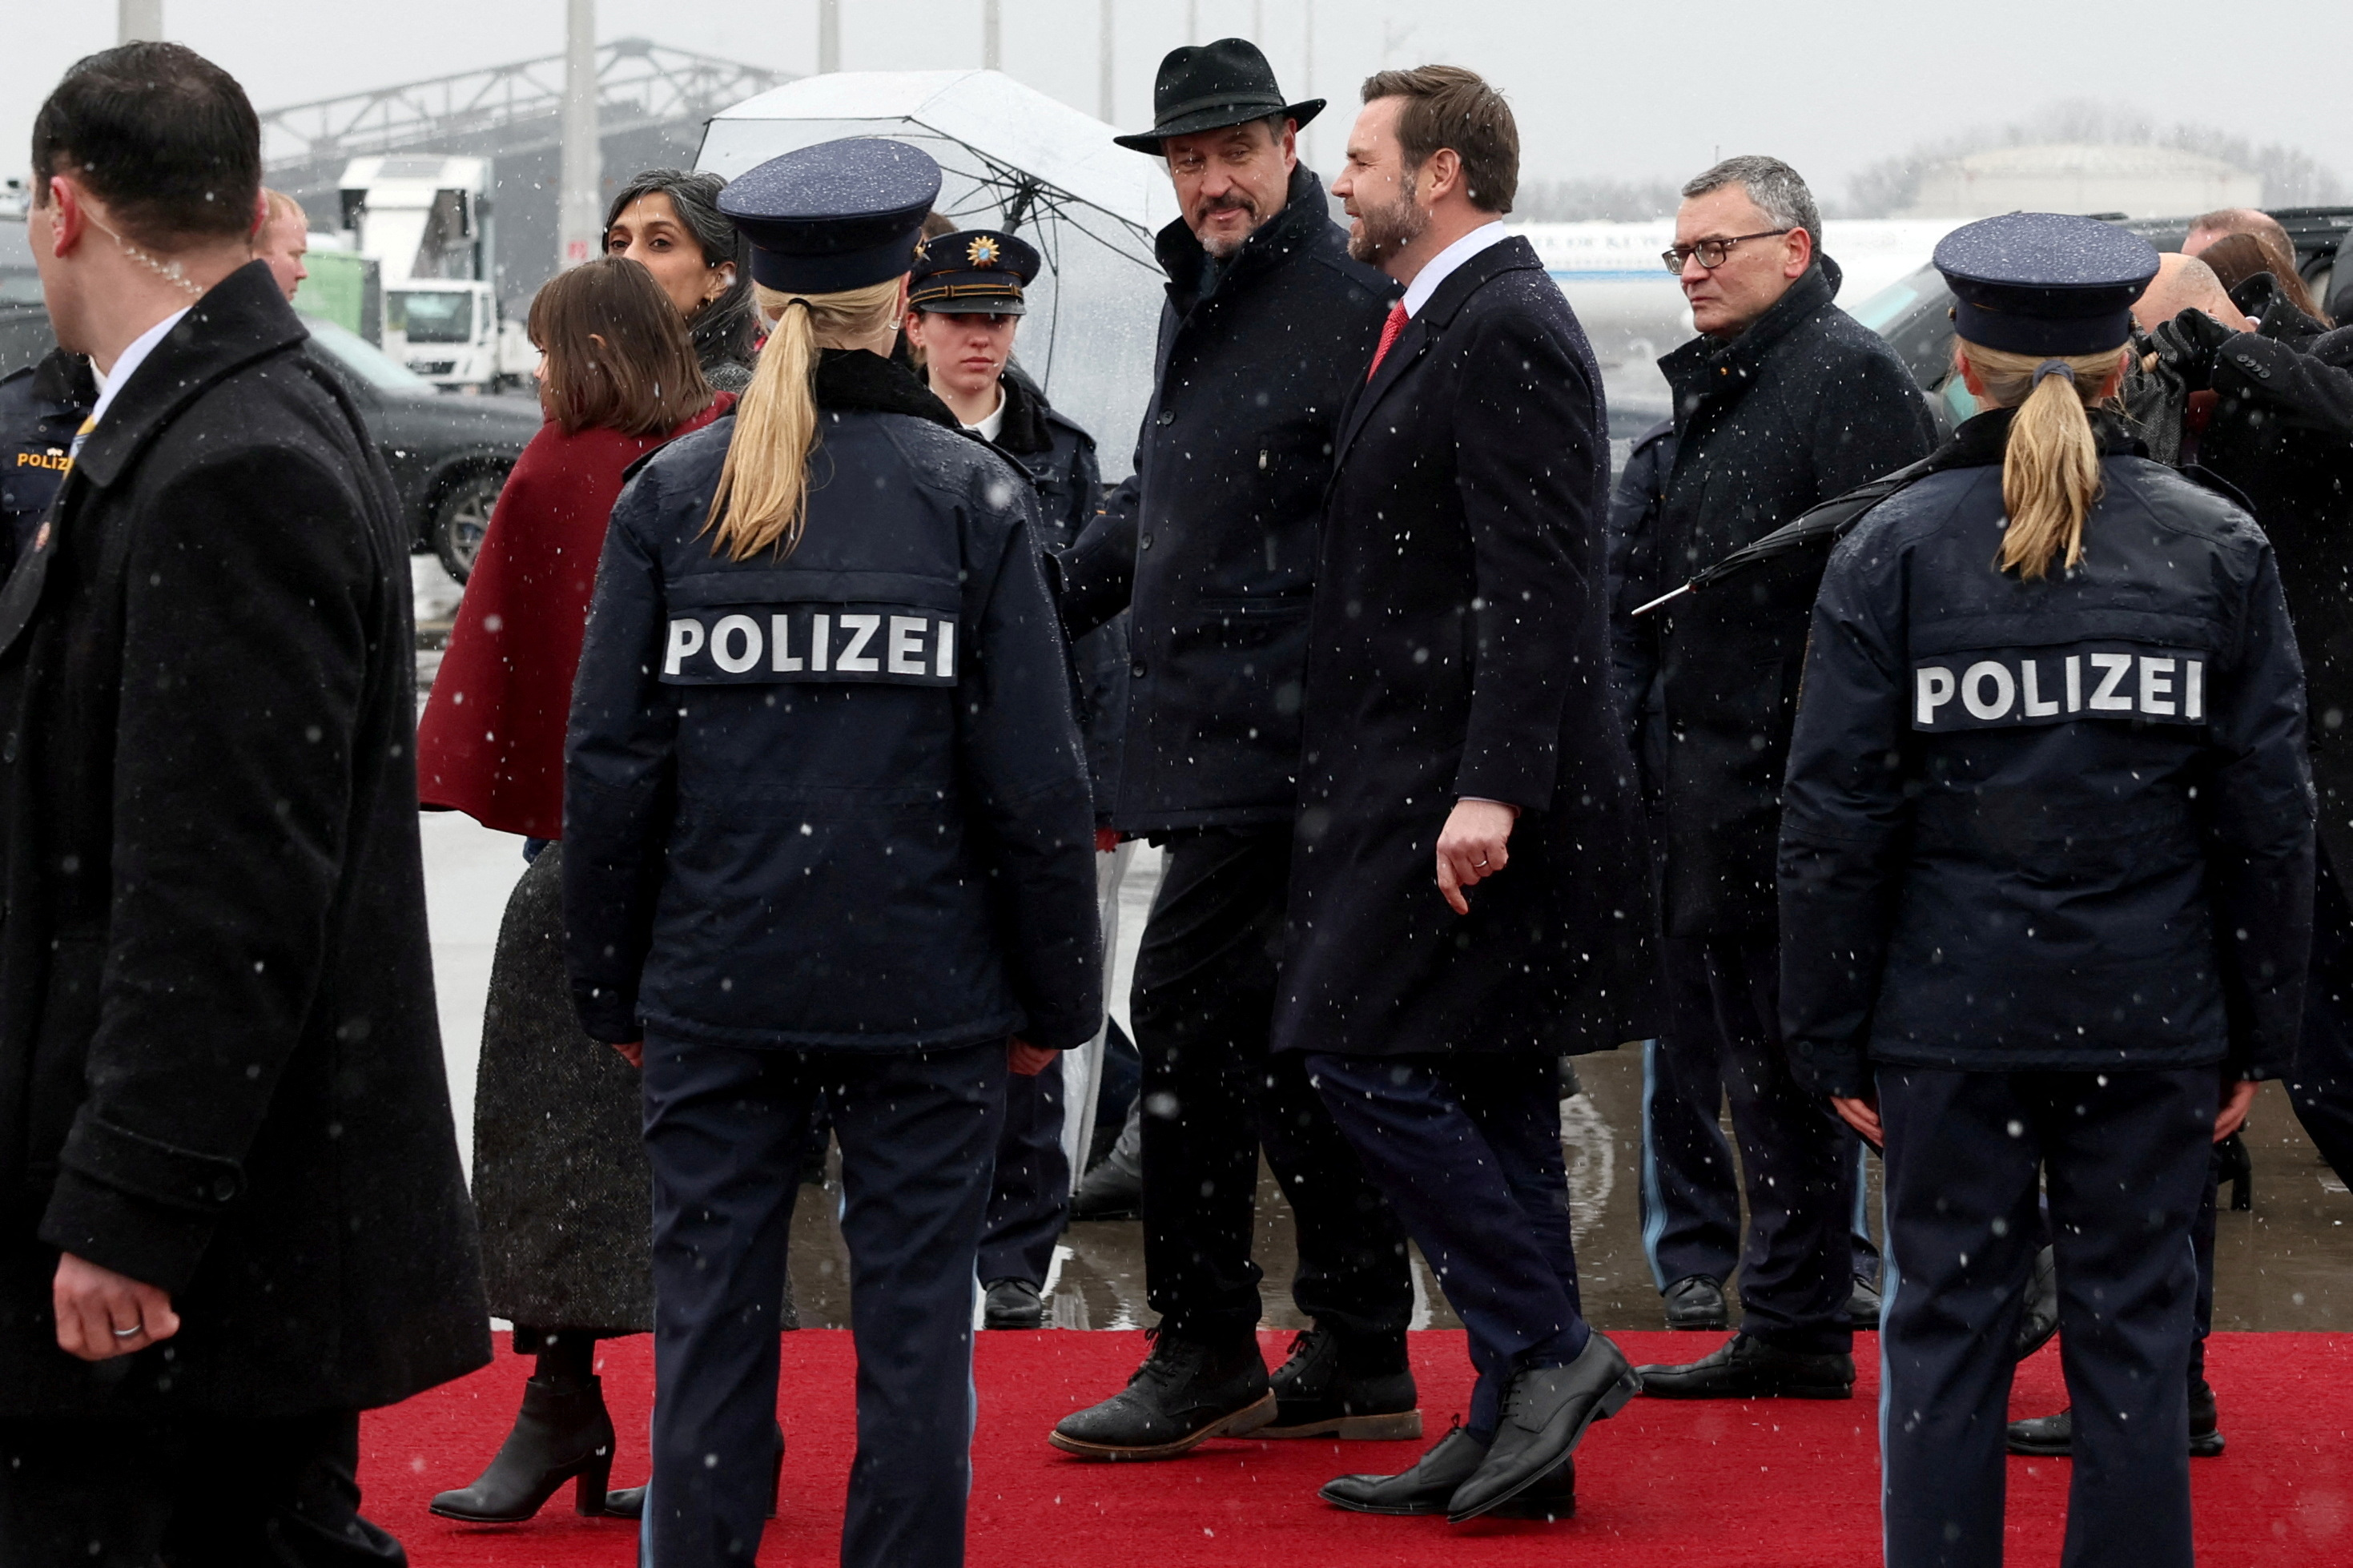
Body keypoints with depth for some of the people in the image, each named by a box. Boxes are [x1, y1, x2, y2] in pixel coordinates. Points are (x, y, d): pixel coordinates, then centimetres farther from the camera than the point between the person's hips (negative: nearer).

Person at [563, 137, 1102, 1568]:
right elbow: (1032, 774, -6)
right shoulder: (971, 493, -4)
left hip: (716, 980, 2)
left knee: (710, 1317, 8)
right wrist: (1057, 994, 4)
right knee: (913, 1318, 6)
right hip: (923, 983, -2)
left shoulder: (670, 494, 0)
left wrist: (613, 987, 10)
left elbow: (612, 761, 0)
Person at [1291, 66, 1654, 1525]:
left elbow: (1538, 583, -21)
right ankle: (1517, 1432, 12)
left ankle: (1550, 1351, -7)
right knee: (1486, 1097, 9)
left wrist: (1491, 790, -26)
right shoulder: (1453, 324, 18)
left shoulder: (1508, 331, -14)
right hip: (1432, 779, 10)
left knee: (1368, 1055, -11)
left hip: (1468, 789, -10)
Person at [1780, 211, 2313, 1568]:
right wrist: (2261, 1034, 10)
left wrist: (1835, 1039, 4)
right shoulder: (2218, 549, 1)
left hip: (1951, 1011, 0)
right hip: (2153, 1015, 1)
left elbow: (1836, 821, -3)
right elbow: (2271, 814, 2)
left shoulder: (1893, 550, -2)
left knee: (1947, 1322, 7)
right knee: (2133, 1328, 7)